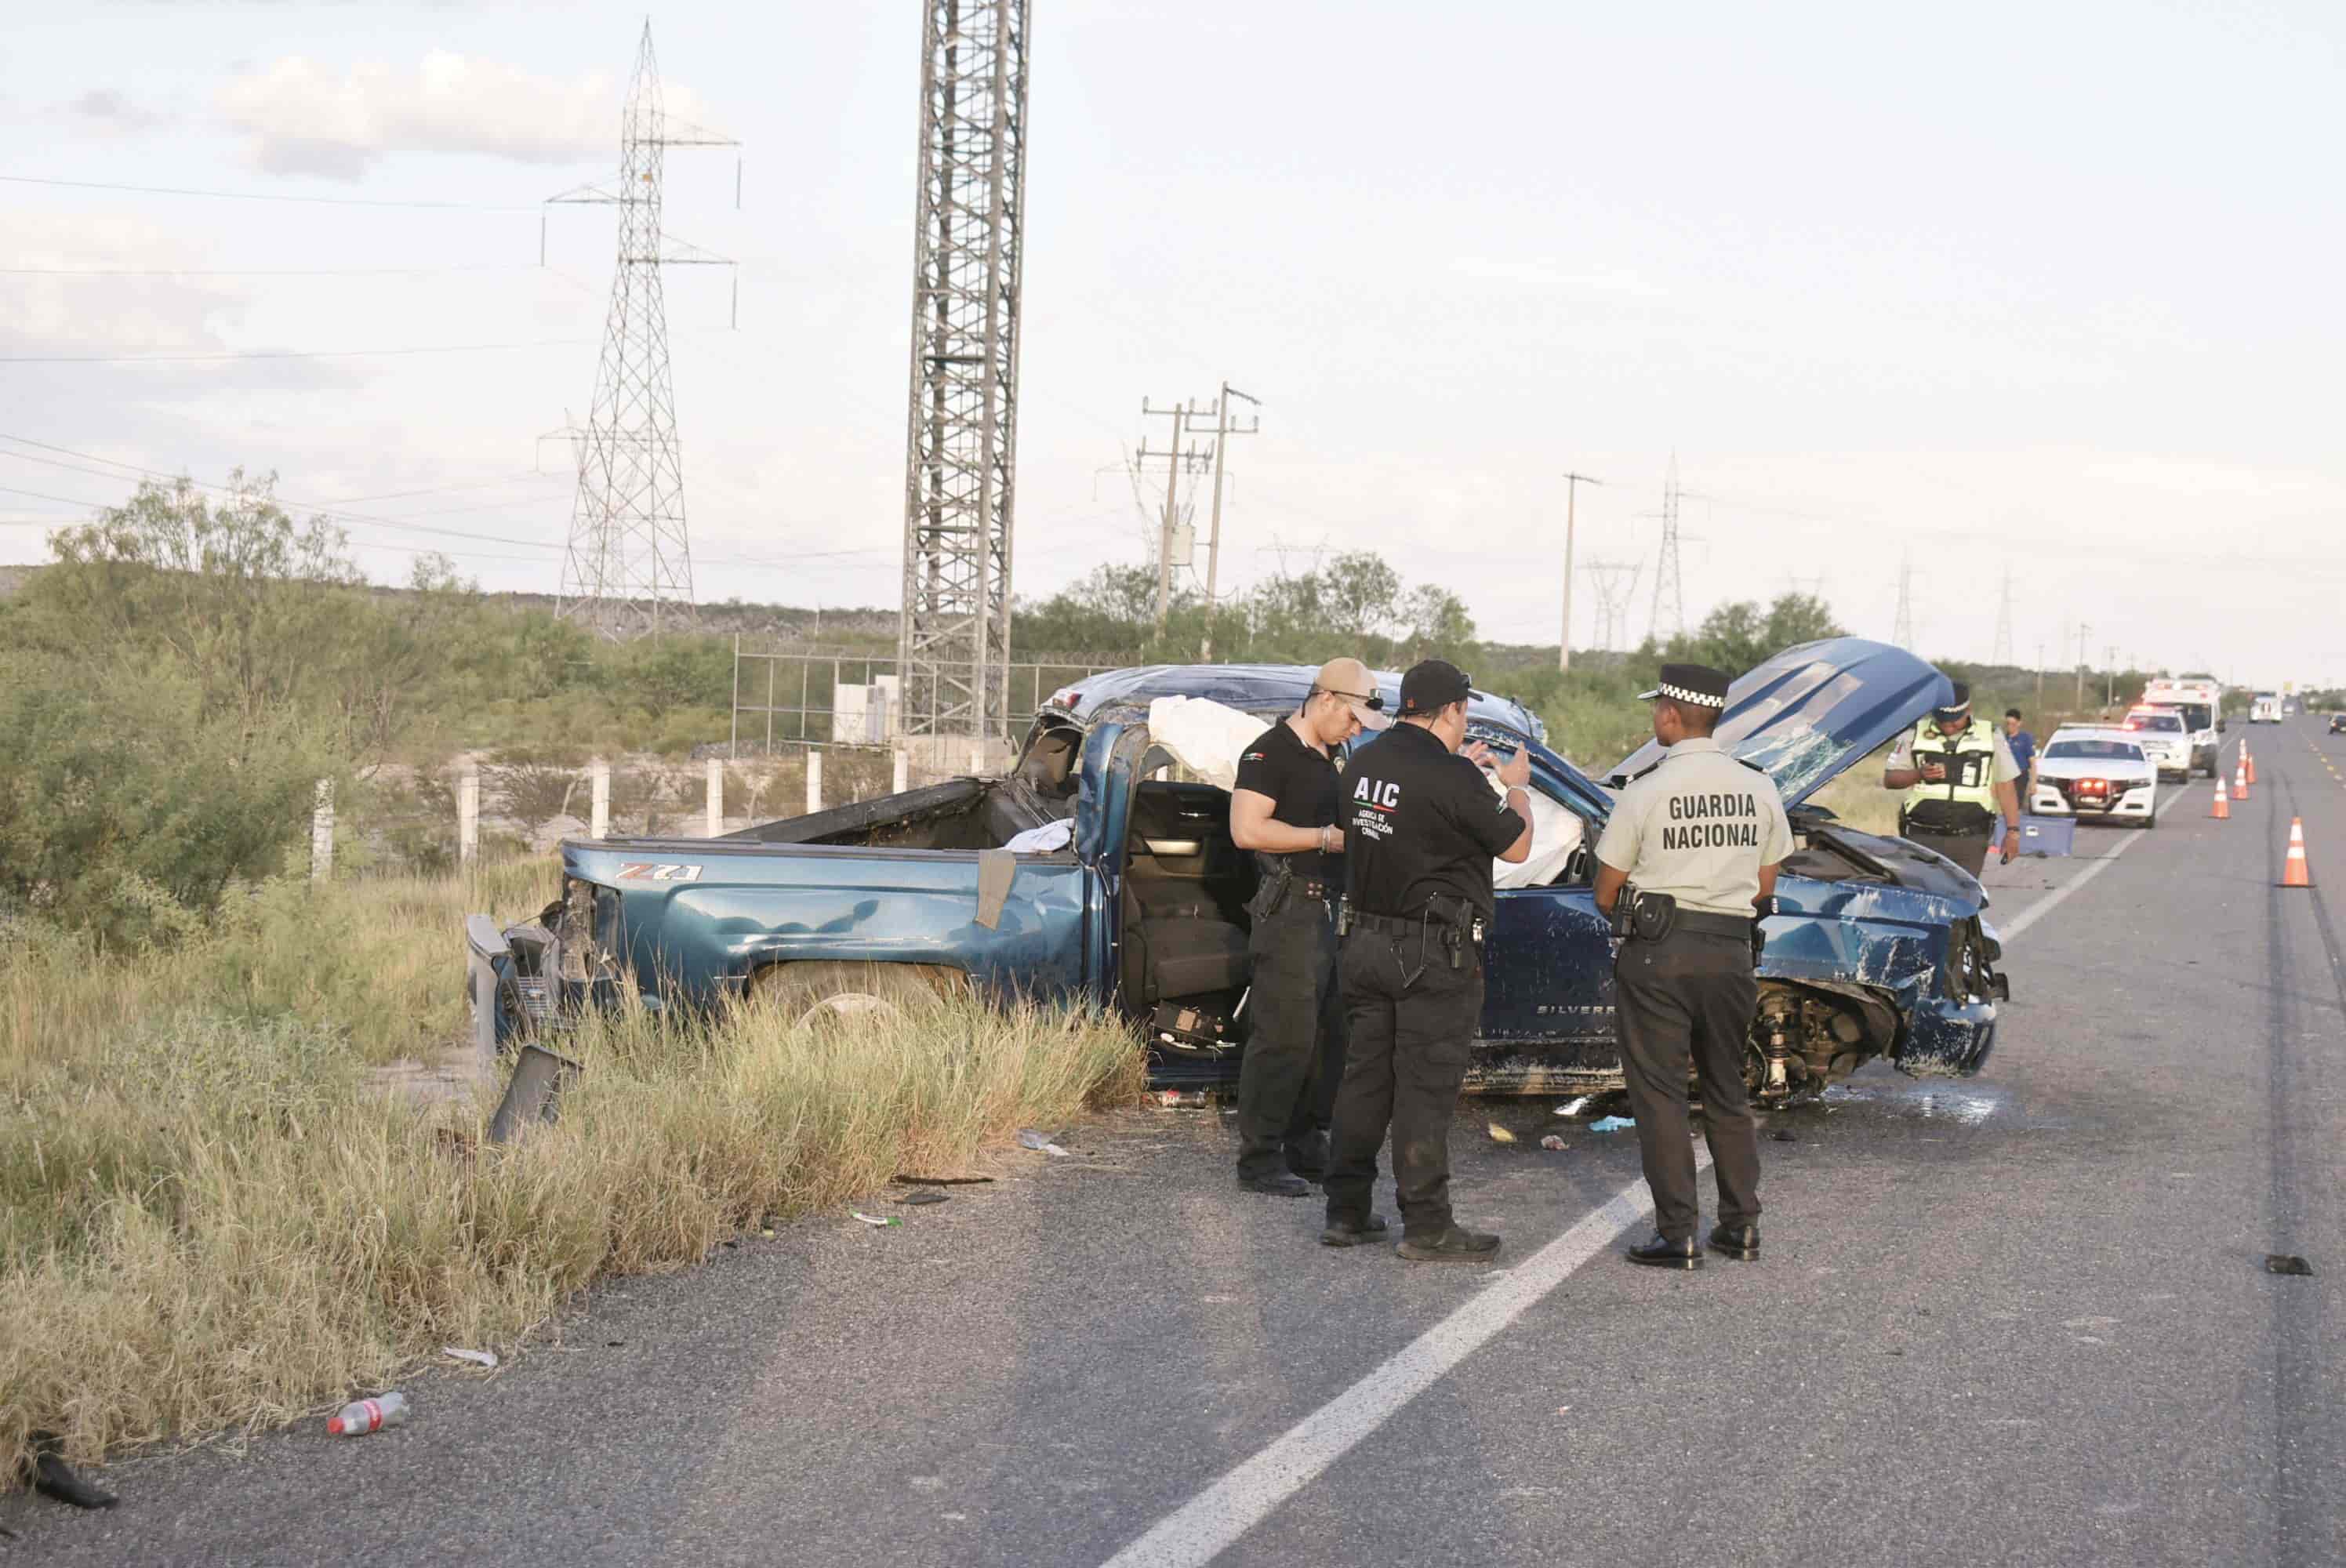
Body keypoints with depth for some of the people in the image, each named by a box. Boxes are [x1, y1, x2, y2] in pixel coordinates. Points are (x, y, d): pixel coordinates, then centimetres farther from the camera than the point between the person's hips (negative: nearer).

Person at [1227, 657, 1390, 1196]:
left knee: (1331, 1034, 12)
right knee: (1285, 1036, -10)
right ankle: (1260, 1159, -5)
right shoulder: (1271, 752, -9)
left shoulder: (1331, 757, 19)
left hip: (1331, 908, 9)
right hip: (1290, 909, -9)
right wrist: (1328, 838, -17)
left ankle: (1305, 1146, 22)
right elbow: (1247, 829, -20)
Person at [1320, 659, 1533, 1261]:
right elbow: (1516, 846, -8)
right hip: (1434, 954, -7)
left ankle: (1345, 1211, 16)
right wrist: (1516, 786, 9)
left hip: (1366, 942, 7)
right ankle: (1427, 1228, 1)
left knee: (1363, 1077, 12)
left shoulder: (1365, 763, 5)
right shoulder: (1452, 778, -18)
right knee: (1426, 1091, -3)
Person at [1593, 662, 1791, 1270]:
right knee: (1727, 1090, 17)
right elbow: (1765, 887, 12)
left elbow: (1607, 895, -3)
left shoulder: (1646, 791, -10)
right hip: (1731, 952, 5)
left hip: (1658, 953, -4)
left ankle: (1677, 1233, 0)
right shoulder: (1758, 788, 3)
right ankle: (1741, 1224, 18)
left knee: (1659, 1094, 2)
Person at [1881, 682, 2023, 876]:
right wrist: (1919, 774, -12)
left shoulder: (1990, 738, 7)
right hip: (1923, 838, 0)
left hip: (1970, 841, 0)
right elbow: (1889, 779, 7)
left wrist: (2013, 830, 1)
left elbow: (2005, 787, 8)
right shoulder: (1915, 735, 5)